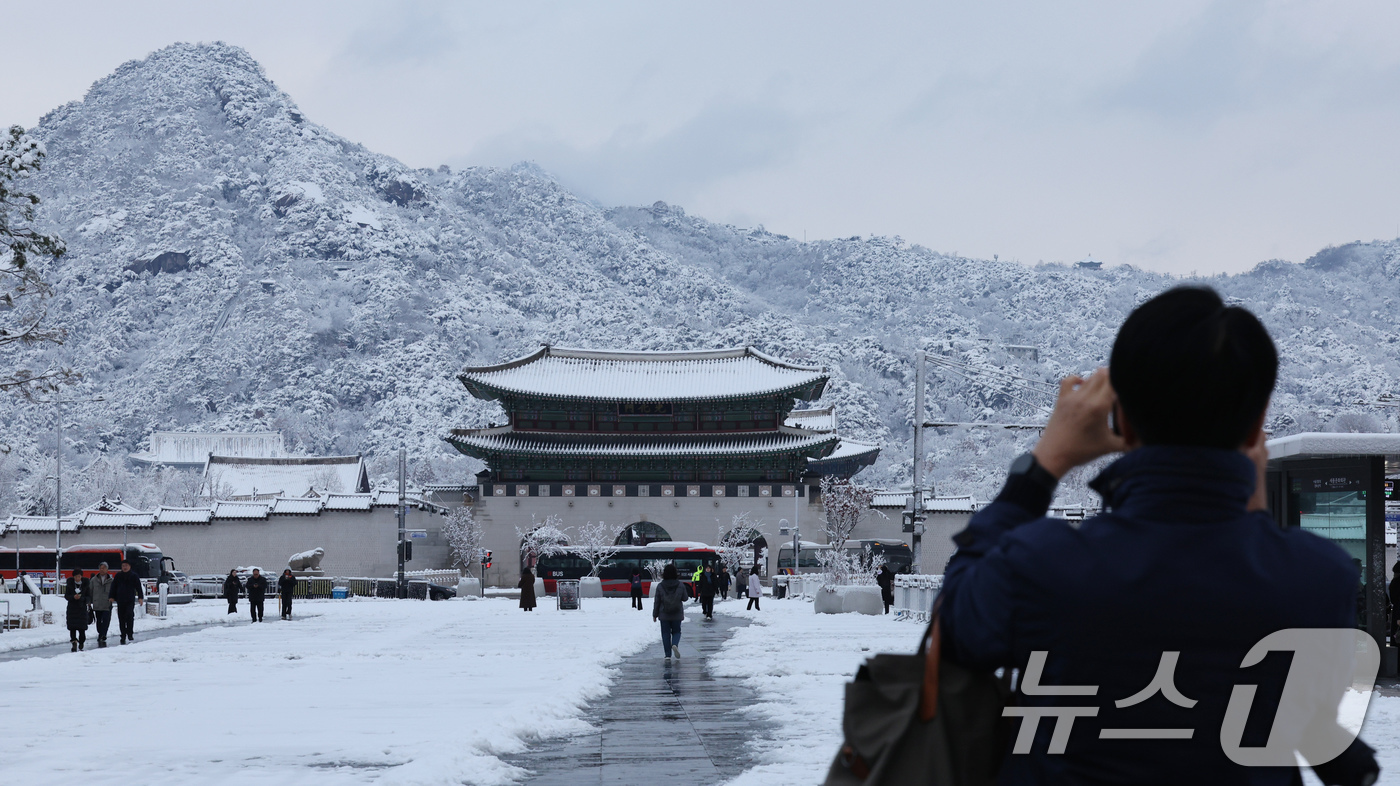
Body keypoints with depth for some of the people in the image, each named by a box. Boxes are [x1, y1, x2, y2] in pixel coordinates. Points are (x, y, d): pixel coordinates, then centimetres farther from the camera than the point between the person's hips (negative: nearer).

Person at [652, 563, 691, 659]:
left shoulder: (660, 586, -8)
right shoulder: (680, 585, -7)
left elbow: (657, 602, -3)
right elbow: (685, 598, 3)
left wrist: (655, 615, 5)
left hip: (664, 615, -1)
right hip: (677, 615, 1)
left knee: (666, 633, 7)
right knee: (676, 631, 15)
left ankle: (668, 654, 4)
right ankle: (675, 644, -16)